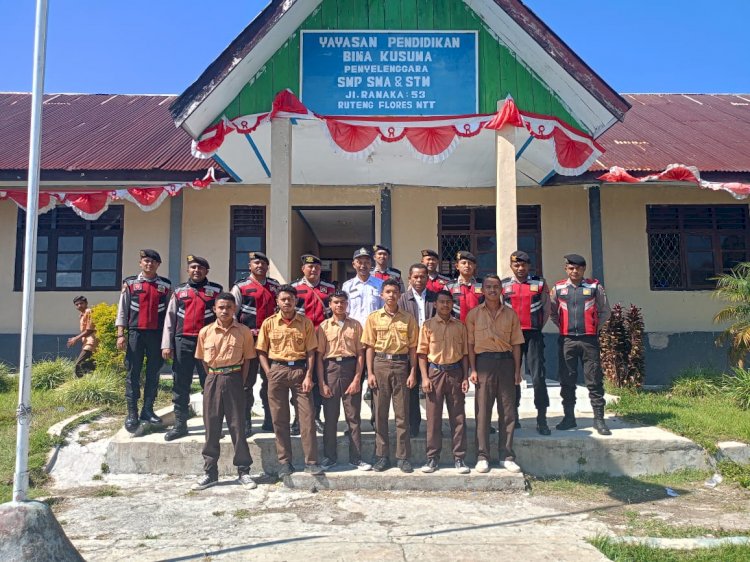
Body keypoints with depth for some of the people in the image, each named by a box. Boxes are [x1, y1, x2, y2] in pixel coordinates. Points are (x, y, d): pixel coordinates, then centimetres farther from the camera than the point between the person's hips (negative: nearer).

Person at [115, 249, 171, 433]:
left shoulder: (166, 286, 8)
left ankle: (148, 411, 15)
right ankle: (132, 413, 5)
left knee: (153, 374, 6)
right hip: (135, 333, -1)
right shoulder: (130, 283, 6)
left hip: (157, 334, 1)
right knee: (133, 373, 0)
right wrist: (120, 335, -3)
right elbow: (122, 310, 5)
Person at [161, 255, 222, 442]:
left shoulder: (217, 290, 6)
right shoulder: (179, 291, 13)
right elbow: (170, 319, 11)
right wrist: (166, 345, 3)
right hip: (182, 342, 3)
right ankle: (180, 425, 14)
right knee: (180, 385, 6)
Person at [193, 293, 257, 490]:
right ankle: (210, 472, 16)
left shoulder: (244, 332, -1)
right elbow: (203, 360, 11)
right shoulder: (205, 332, 3)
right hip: (212, 380, 2)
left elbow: (247, 360, 3)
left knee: (237, 426, 3)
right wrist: (213, 379, 5)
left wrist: (240, 383, -2)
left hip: (234, 379, -2)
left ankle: (243, 471, 12)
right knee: (211, 427, 7)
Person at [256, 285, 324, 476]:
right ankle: (285, 462, 15)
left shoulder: (305, 322, 3)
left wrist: (308, 376, -7)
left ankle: (311, 462, 4)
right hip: (277, 370, 1)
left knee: (307, 416, -2)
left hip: (300, 370, 0)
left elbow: (310, 351, 2)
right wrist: (269, 374, -5)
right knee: (279, 418, 5)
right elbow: (262, 352, 6)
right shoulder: (269, 323, 4)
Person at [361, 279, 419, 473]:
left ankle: (403, 457, 10)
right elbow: (370, 347, 4)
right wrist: (370, 373, -3)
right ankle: (382, 456, 14)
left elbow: (412, 348, 5)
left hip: (401, 365, 0)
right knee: (380, 413, 5)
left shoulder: (408, 318, 4)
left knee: (402, 414, 3)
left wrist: (413, 373, -2)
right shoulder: (373, 317, 4)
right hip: (380, 364, 0)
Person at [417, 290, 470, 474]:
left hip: (455, 372, 1)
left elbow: (464, 353, 9)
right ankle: (432, 457, 11)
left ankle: (459, 458, 10)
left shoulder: (460, 326, 8)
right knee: (433, 417, 3)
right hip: (435, 372, -1)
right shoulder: (428, 325, 3)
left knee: (458, 417, 3)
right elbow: (422, 353, 2)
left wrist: (465, 377, 2)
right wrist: (425, 377, -6)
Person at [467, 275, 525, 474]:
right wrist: (473, 369, -4)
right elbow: (470, 343, 3)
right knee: (483, 410, 1)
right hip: (484, 362, -2)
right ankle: (482, 456, 8)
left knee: (508, 410, 4)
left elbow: (516, 344, 9)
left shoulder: (510, 314, 9)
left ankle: (506, 456, 13)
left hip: (506, 361, 2)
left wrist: (517, 370, 4)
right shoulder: (474, 314, 4)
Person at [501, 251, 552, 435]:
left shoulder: (540, 283, 4)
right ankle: (513, 417, 18)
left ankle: (542, 420, 1)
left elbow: (546, 309, 8)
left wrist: (537, 329, 4)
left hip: (533, 335, -1)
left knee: (538, 377, -6)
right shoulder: (503, 285, 6)